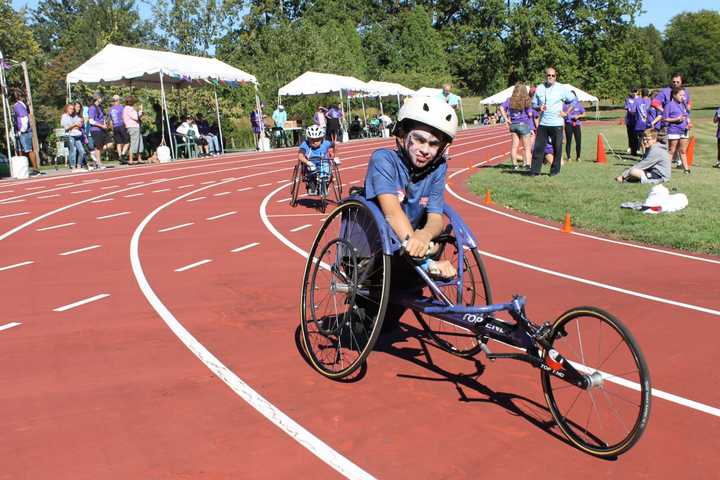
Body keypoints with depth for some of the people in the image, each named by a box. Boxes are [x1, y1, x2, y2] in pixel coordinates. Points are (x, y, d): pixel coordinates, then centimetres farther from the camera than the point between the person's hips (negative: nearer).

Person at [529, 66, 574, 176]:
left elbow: (574, 101, 8)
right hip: (543, 123, 2)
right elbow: (534, 104, 14)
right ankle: (535, 170, 2)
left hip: (557, 123, -2)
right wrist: (539, 108, -7)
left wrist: (566, 113, -1)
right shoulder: (539, 88, 7)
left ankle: (555, 170, 12)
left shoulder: (561, 88, 1)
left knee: (557, 148, 2)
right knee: (538, 147, -2)